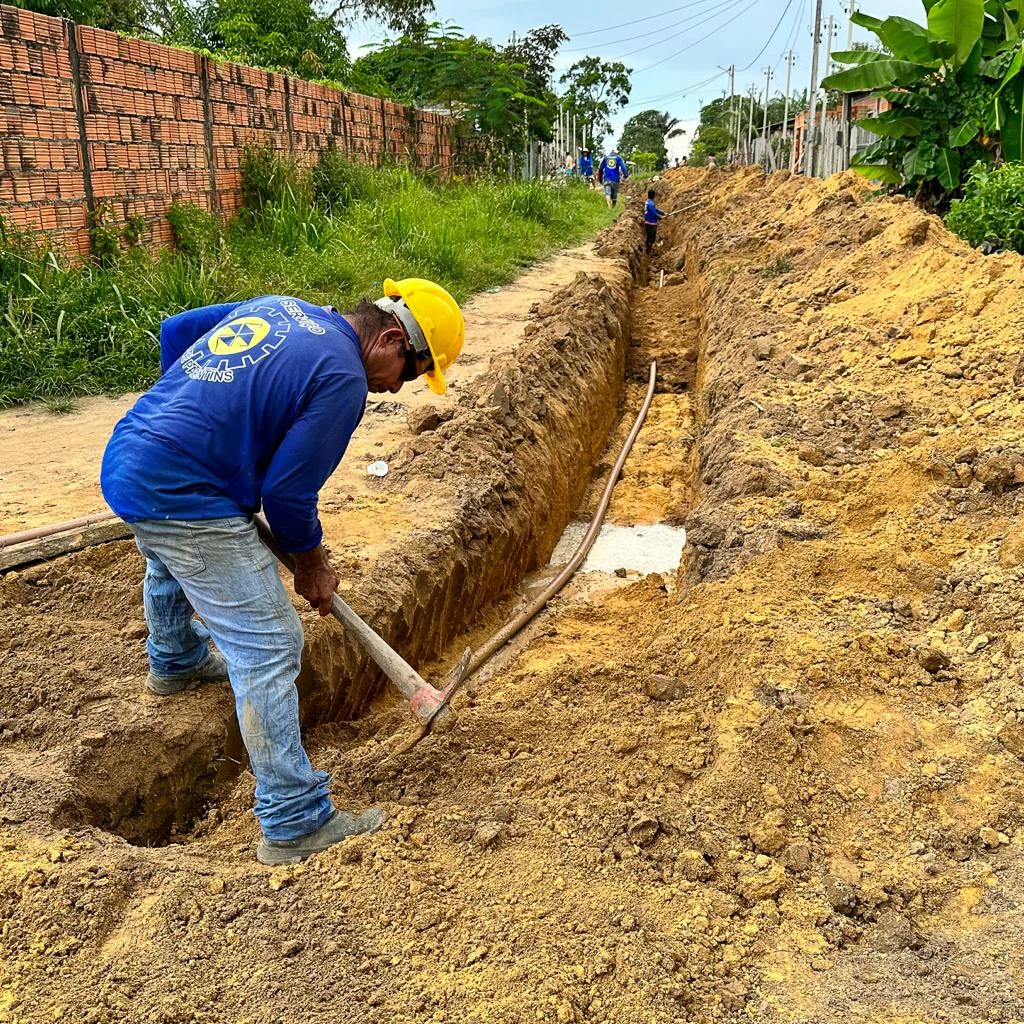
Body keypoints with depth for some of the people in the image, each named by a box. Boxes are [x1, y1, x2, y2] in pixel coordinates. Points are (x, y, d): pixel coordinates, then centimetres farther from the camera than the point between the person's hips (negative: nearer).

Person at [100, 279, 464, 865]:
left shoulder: (279, 307, 11)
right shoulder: (344, 378, -15)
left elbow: (176, 330, 20)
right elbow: (288, 490, -13)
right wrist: (312, 563, 4)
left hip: (124, 460, 10)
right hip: (183, 499, -10)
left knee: (170, 568, 39)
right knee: (269, 647, -5)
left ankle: (174, 663, 69)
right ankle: (295, 825, 0)